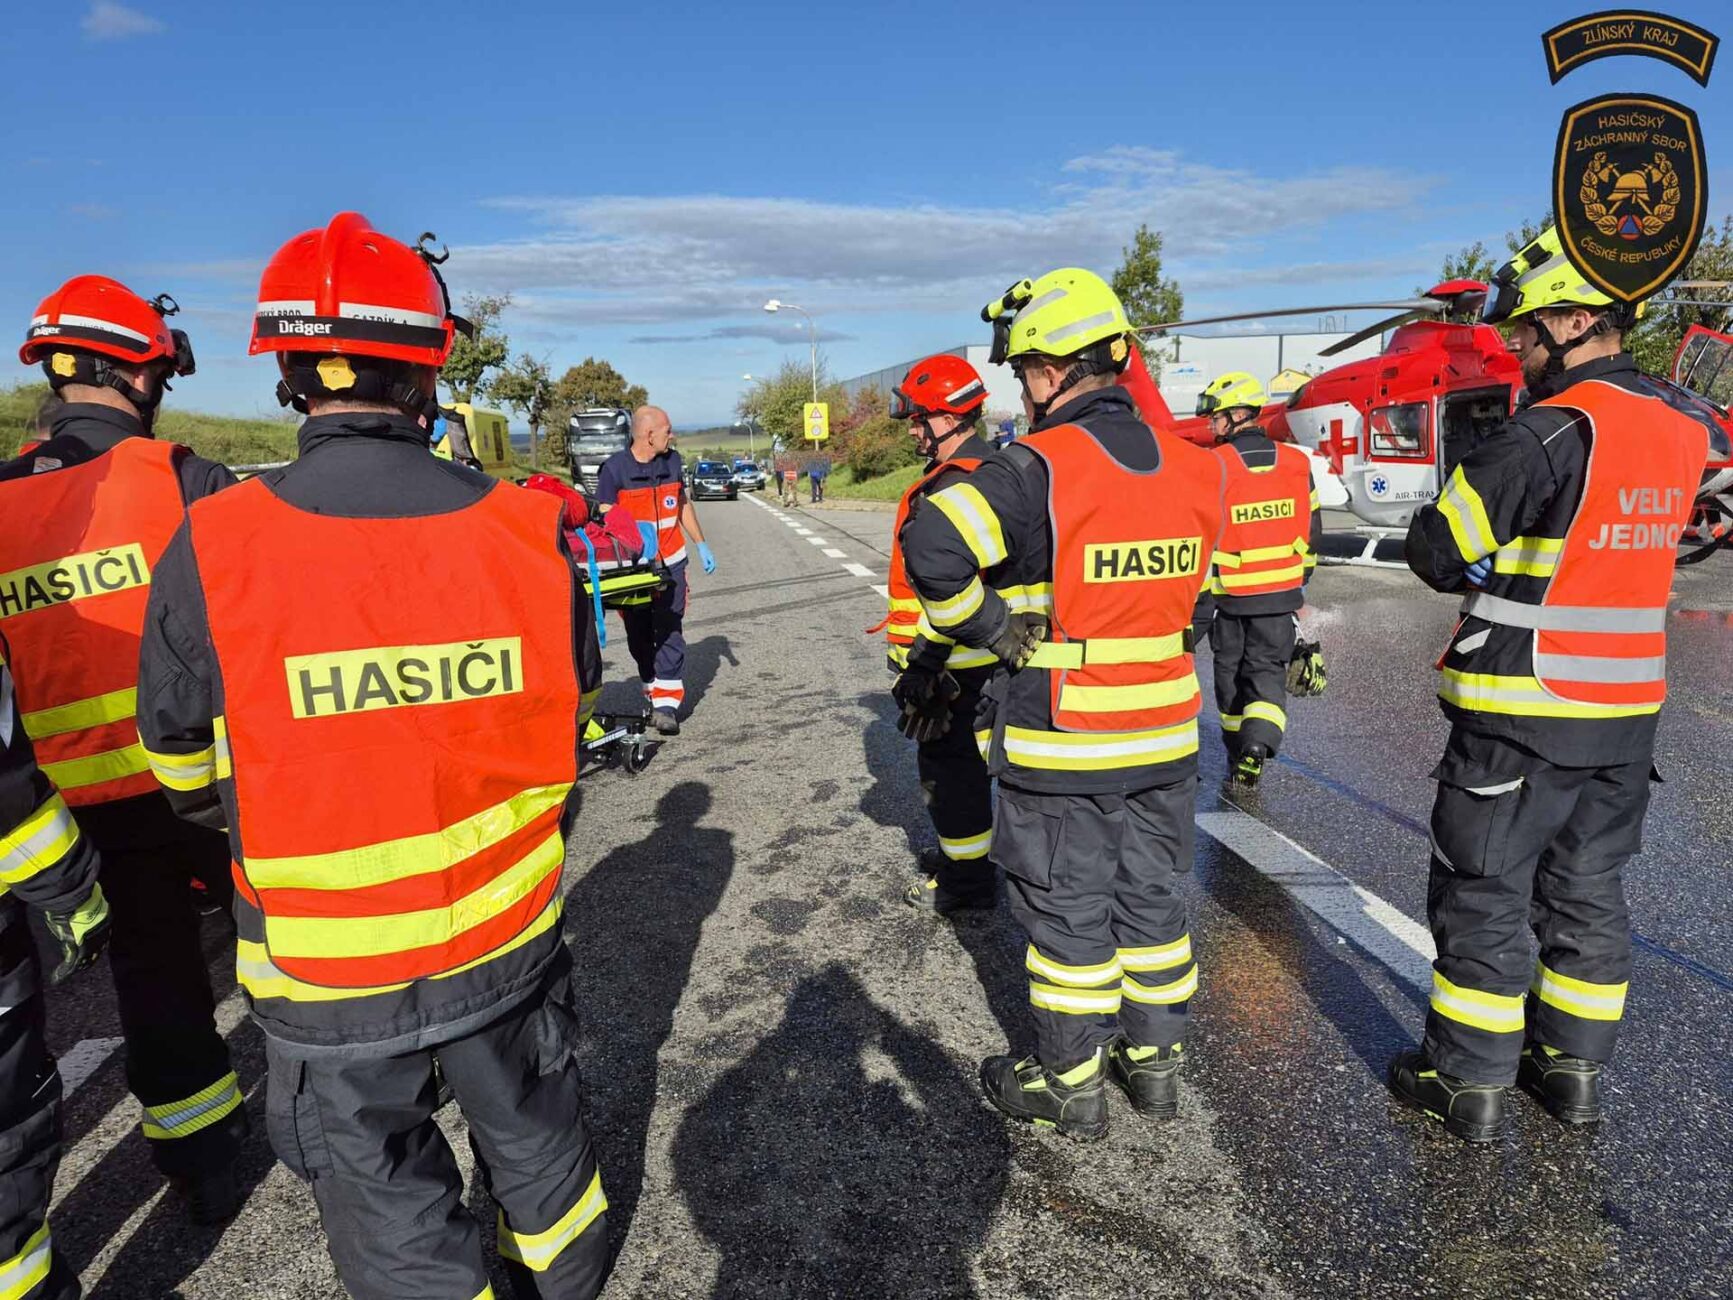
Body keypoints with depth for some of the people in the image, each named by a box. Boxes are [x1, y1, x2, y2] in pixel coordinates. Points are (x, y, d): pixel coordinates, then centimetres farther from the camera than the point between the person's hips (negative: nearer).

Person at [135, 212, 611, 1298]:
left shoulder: (211, 553, -18)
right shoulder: (529, 531, -14)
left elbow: (193, 780, -3)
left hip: (331, 979, -2)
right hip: (509, 946, 3)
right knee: (536, 1144, 28)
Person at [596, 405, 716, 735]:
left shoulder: (672, 461, 6)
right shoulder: (615, 468, -8)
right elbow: (605, 518, -9)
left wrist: (701, 545, 19)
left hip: (670, 563, 2)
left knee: (669, 633, -7)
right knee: (639, 638, 7)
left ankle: (666, 704, -7)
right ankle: (652, 693, 23)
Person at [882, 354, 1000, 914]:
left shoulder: (954, 485, -22)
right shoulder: (987, 468, 13)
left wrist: (923, 667, -25)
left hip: (949, 656, -11)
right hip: (976, 650, 11)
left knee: (947, 760, 1)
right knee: (962, 755, 22)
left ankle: (967, 877, 14)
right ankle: (965, 847, 39)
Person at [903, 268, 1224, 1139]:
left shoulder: (1039, 470, -19)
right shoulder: (1193, 467, 2)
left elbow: (931, 545, -30)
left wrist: (988, 626, -17)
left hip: (1058, 746, -6)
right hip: (1163, 737, 6)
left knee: (1067, 912, 9)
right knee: (1150, 897, 20)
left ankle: (1069, 1084, 26)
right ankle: (1154, 1059, 36)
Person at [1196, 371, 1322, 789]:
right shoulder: (1297, 463, 2)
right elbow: (1311, 532, 9)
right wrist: (1300, 585, 19)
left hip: (1229, 594, -2)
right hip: (1281, 593, 2)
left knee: (1230, 672, 15)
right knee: (1267, 670, 7)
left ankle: (1237, 753, 28)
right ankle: (1258, 745, -17)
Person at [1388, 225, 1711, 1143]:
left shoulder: (1554, 430, -19)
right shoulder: (1684, 427, 5)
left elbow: (1437, 550, -16)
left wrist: (1488, 564, 4)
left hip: (1524, 710, -7)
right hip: (1629, 705, 8)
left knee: (1482, 892, 5)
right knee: (1588, 887, 18)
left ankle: (1469, 1079, 16)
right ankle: (1574, 1066, 31)